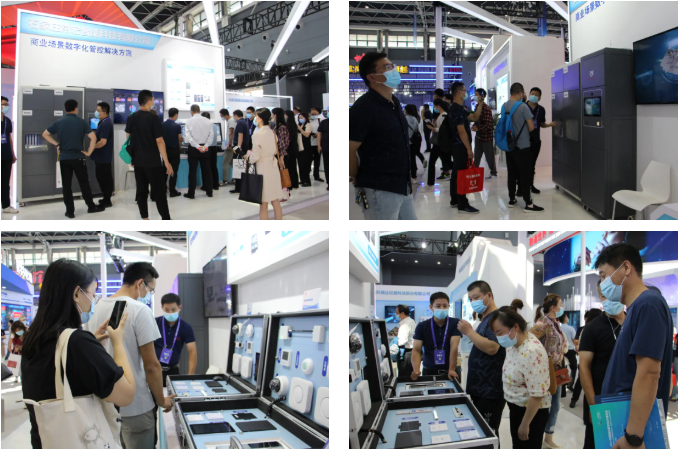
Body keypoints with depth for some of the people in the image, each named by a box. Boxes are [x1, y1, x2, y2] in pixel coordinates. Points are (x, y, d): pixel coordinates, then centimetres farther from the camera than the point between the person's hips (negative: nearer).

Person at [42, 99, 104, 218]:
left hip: (64, 158, 2)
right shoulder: (81, 122, -4)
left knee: (66, 185, 5)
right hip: (78, 158, -1)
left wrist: (56, 144, 8)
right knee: (84, 183, 10)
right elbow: (93, 138, -9)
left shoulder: (59, 122, 2)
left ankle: (70, 211, 5)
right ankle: (91, 206, 19)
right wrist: (89, 152, -1)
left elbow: (45, 134, 5)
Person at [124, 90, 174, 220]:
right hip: (153, 161, -5)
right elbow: (159, 141, -15)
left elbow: (128, 138, 13)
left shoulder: (131, 118, 5)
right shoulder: (153, 118, -13)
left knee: (141, 190, 9)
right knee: (159, 191, -2)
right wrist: (167, 162, -12)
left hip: (138, 160, 5)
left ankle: (145, 220, 11)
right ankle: (166, 220, -1)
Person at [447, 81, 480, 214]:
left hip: (457, 146, 11)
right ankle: (463, 205, -7)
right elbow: (461, 131, -22)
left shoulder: (456, 108, 15)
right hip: (461, 147, -11)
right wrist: (469, 149, -21)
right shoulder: (457, 109, -19)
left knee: (457, 173, 15)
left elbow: (474, 117, 25)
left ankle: (454, 201, 22)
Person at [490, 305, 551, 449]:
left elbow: (537, 395, -29)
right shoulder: (515, 343, -1)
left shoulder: (532, 352, -30)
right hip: (516, 408, 9)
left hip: (532, 412, -9)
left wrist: (525, 424, -22)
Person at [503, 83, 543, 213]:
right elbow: (531, 127, -13)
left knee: (511, 173, 14)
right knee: (525, 175, -2)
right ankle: (528, 204, -1)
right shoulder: (523, 107, -16)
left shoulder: (504, 106, 2)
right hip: (522, 146, -6)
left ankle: (512, 199, 22)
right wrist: (526, 131, 8)